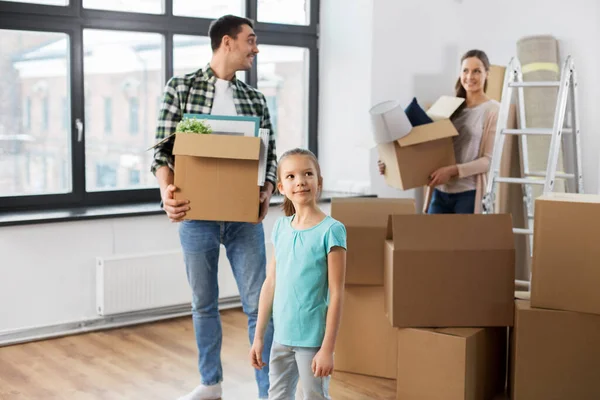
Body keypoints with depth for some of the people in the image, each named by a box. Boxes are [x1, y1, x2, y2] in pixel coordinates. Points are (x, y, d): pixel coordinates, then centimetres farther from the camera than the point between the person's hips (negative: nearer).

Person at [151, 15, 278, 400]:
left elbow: (270, 154, 10)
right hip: (197, 215, -1)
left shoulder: (256, 98, 10)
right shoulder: (181, 87, 2)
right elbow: (164, 149, -1)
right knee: (204, 304, 12)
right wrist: (167, 190, -18)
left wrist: (266, 191, -10)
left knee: (258, 304, -1)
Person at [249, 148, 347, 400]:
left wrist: (328, 348, -16)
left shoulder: (331, 230, -14)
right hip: (281, 335, 6)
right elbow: (270, 284, 8)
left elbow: (336, 294, -14)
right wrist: (259, 336, 9)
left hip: (312, 338, -5)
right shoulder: (281, 227, 3)